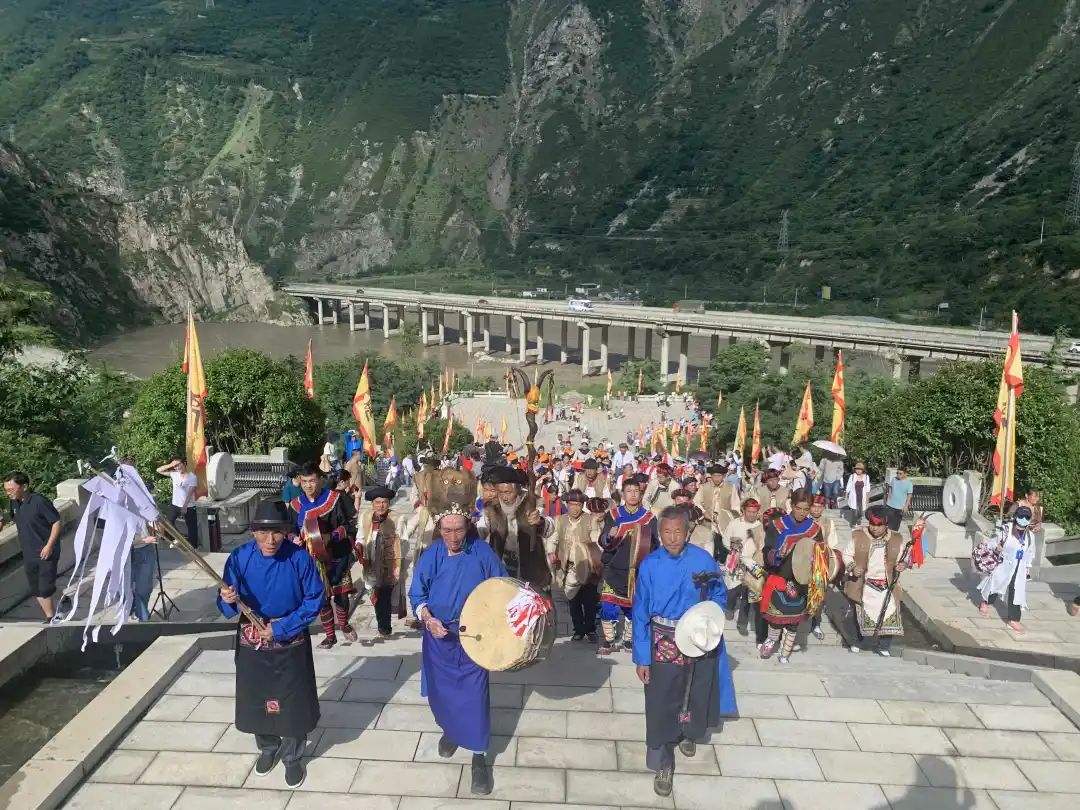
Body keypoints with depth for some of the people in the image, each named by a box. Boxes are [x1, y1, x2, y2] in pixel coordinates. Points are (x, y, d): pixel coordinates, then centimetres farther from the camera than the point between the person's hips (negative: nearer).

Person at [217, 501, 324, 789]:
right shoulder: (239, 558, -15)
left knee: (293, 703, 11)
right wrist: (229, 601, -33)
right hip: (251, 643, 2)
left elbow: (314, 601, -12)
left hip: (291, 643, -2)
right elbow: (227, 607, -9)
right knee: (257, 700, 19)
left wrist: (280, 628, -18)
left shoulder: (300, 558, -20)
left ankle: (293, 757, 36)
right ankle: (268, 748, 47)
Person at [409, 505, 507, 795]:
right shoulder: (431, 555, -9)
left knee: (475, 694, -2)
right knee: (440, 691, 16)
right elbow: (417, 594, -3)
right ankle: (449, 729, 46)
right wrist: (428, 619, -20)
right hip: (439, 636, 2)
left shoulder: (482, 552, -13)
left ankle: (479, 756, 13)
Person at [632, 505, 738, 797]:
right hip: (663, 644, -1)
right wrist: (642, 657, -9)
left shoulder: (703, 560, -12)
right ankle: (662, 765, 21)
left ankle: (688, 733, 52)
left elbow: (721, 595, 2)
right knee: (661, 705, 3)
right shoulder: (649, 565, -13)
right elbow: (640, 613, -8)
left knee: (695, 694, 21)